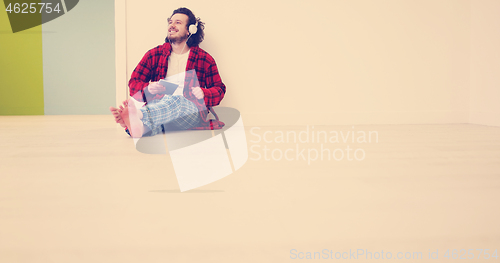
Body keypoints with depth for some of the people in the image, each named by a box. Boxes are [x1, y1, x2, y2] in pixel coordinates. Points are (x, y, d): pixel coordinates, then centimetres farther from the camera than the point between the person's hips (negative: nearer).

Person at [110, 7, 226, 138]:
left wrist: (203, 94, -7)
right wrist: (147, 89, -7)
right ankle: (141, 126, -73)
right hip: (158, 107, 2)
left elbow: (219, 90, 16)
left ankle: (138, 115, -67)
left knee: (176, 100, -39)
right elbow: (134, 83, 17)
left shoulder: (205, 59, 15)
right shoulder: (154, 54, 19)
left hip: (191, 111, -2)